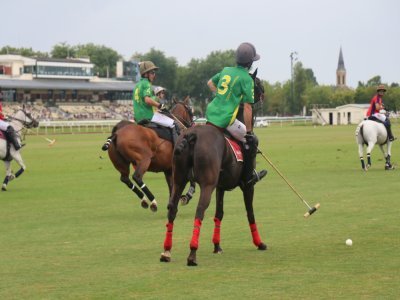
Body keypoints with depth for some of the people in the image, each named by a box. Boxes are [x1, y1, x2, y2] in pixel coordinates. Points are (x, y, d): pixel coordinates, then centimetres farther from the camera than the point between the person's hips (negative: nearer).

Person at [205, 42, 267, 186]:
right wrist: (248, 131, -5)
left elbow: (210, 83, 29)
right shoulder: (247, 79, -8)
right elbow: (247, 107, -10)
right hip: (225, 119, -7)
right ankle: (249, 176, 14)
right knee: (251, 140, 7)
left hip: (211, 111, 7)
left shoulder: (226, 70, 11)